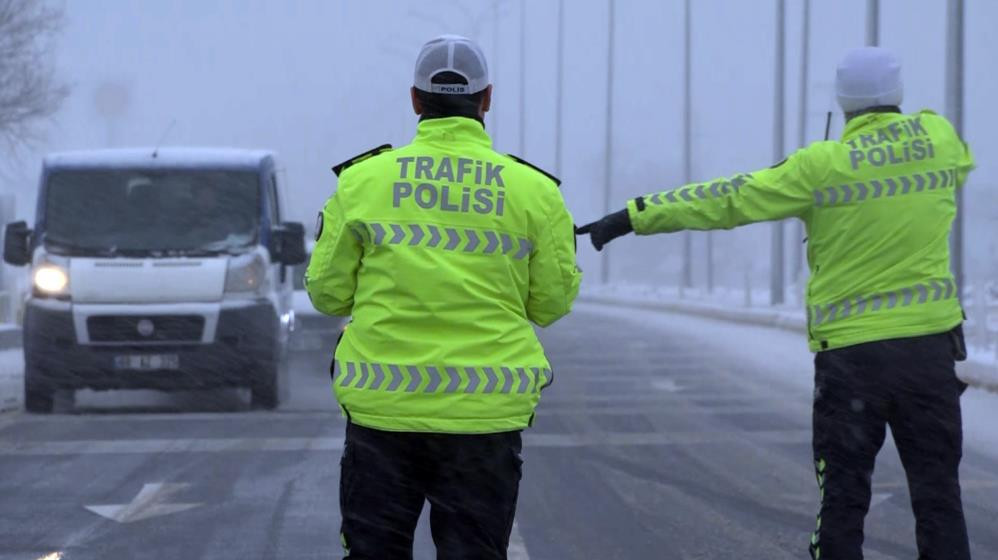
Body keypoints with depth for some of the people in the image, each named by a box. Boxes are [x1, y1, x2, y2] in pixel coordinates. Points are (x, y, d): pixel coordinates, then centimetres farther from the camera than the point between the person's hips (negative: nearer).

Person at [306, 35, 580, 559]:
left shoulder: (362, 181, 0)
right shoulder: (534, 191, 0)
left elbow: (328, 294, 5)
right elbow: (552, 302, 5)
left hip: (383, 405, 0)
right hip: (486, 413, 0)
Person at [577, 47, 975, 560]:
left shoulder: (823, 165, -8)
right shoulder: (939, 139, 1)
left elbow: (727, 199, -9)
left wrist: (633, 216, -6)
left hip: (849, 351, -2)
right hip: (931, 344, 2)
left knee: (843, 499, 7)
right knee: (938, 495, 7)